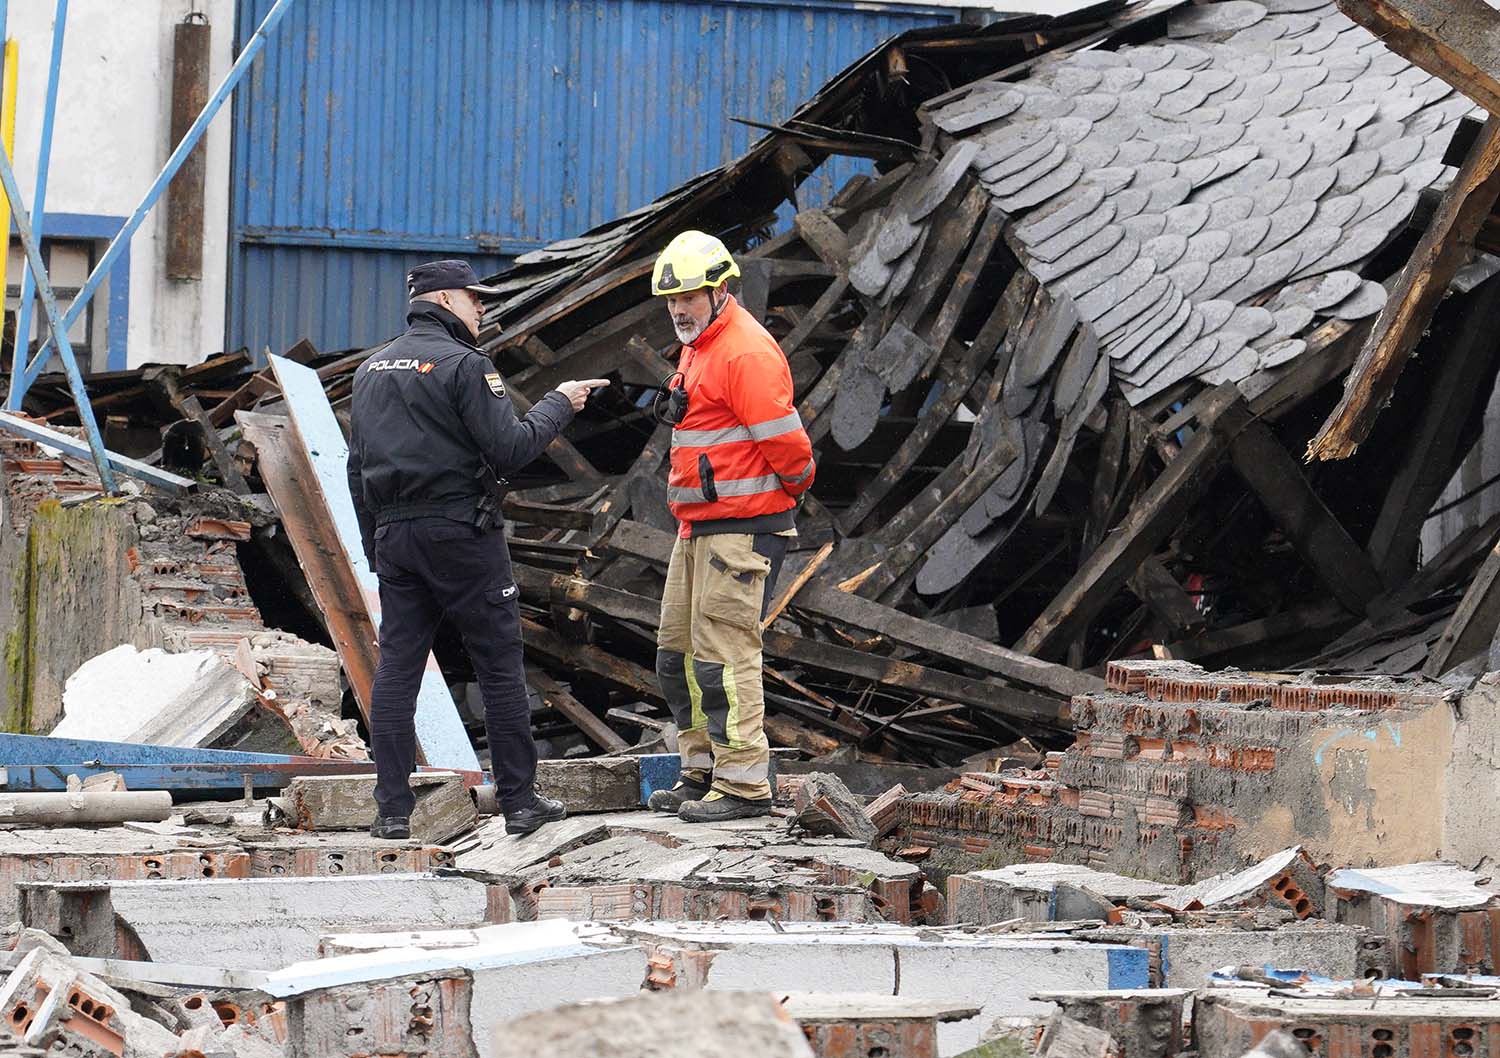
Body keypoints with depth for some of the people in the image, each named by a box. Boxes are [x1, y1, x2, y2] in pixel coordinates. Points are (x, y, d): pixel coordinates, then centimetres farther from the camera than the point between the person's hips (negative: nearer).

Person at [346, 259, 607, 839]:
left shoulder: (371, 371, 13)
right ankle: (519, 801, 5)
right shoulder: (463, 365, -9)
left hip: (393, 532, 6)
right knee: (500, 665, 2)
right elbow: (509, 449, -15)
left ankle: (392, 809, 0)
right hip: (461, 531, -6)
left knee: (396, 668, 4)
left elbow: (357, 465, 16)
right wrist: (558, 405, 0)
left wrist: (374, 546, 21)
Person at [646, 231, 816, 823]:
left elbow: (784, 442, -19)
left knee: (723, 653, -11)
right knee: (679, 651, 13)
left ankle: (743, 785, -9)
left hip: (741, 528, -11)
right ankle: (703, 771, 21)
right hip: (698, 528, 11)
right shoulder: (699, 348, 17)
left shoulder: (746, 352, -17)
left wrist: (794, 484, -2)